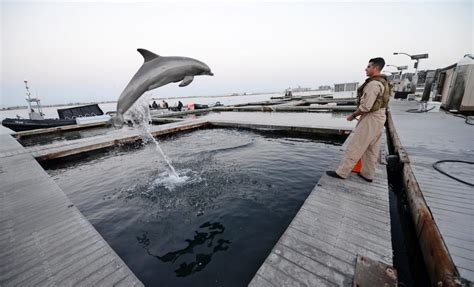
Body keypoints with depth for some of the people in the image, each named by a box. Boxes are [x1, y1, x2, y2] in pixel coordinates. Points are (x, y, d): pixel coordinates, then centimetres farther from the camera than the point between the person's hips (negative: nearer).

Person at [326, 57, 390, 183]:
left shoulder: (373, 84, -19)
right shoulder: (383, 82, 14)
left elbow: (365, 106, -24)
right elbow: (376, 103, 17)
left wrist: (353, 115, -9)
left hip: (370, 118, -10)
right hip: (378, 117, 10)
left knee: (354, 147, -6)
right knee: (371, 149, 13)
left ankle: (342, 172, 1)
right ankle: (367, 174, 23)